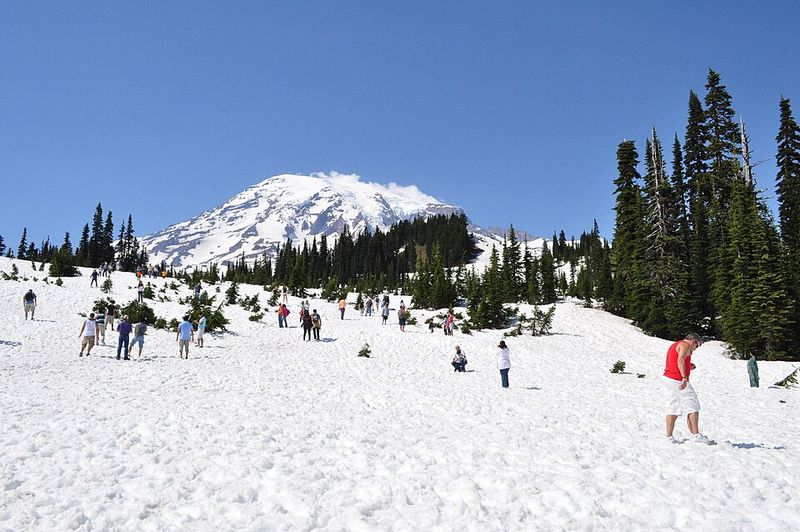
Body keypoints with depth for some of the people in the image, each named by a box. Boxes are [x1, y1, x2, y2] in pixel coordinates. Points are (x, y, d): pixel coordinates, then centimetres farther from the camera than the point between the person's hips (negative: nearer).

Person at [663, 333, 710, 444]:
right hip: (677, 380, -9)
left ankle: (669, 437, 2)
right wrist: (684, 377, -28)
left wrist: (688, 367, 19)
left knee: (672, 409, 6)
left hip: (668, 379, 9)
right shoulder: (685, 345, -4)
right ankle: (696, 435, -6)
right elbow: (680, 360, -21)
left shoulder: (674, 345, 26)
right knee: (693, 407, -4)